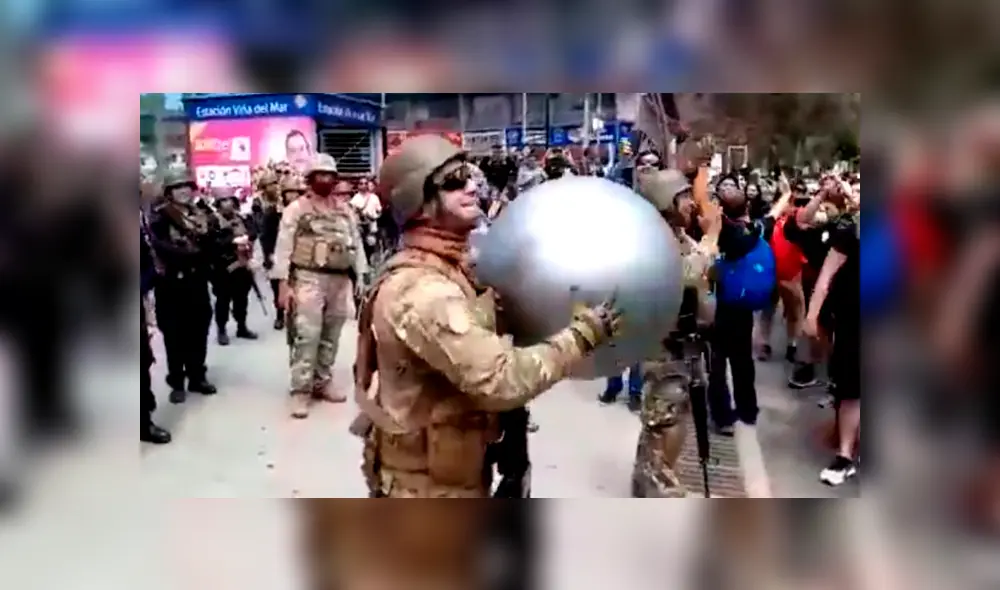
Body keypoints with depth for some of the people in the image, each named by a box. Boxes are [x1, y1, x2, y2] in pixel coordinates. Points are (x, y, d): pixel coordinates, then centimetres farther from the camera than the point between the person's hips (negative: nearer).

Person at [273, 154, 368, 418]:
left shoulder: (346, 210, 11)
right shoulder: (296, 208, -1)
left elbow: (357, 245, 13)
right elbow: (284, 248, -5)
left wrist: (360, 280, 7)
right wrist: (284, 285, -12)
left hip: (341, 280, 5)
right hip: (308, 279, -5)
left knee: (331, 337, 12)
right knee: (307, 336, -9)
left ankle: (322, 383, 25)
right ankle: (300, 391, -3)